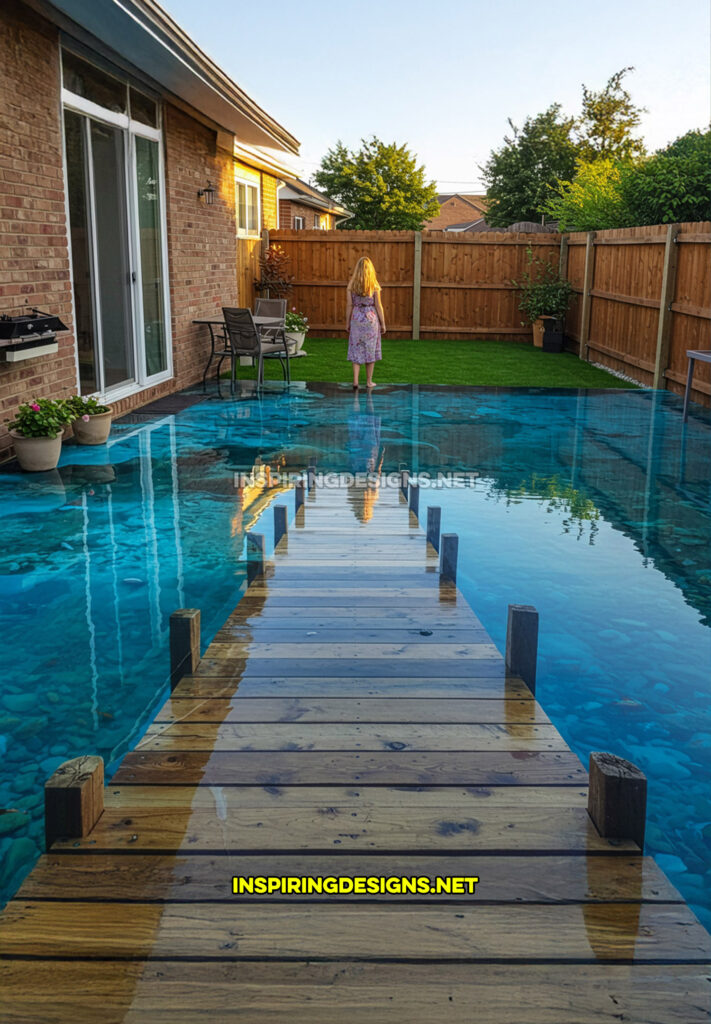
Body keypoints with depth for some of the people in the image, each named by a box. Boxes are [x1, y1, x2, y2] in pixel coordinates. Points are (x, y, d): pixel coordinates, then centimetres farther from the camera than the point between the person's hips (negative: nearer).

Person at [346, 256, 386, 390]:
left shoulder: (351, 285, -2)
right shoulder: (374, 286, -7)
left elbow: (349, 305, 0)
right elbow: (378, 306, -5)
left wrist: (347, 323, 9)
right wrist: (383, 323, 4)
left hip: (356, 319, 1)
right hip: (371, 318, -1)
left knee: (356, 350, 7)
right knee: (370, 350, 9)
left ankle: (355, 381, -2)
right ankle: (369, 381, 16)